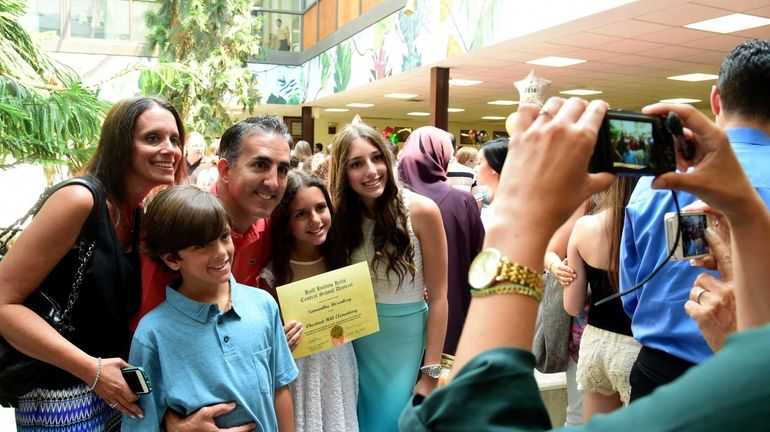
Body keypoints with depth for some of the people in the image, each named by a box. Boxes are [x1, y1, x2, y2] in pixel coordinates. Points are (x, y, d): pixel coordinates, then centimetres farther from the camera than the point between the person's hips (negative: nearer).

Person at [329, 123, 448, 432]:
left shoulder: (421, 211, -17)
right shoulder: (340, 216, -6)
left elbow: (438, 298, -13)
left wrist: (430, 373, -12)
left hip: (406, 344, -3)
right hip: (356, 345, 3)